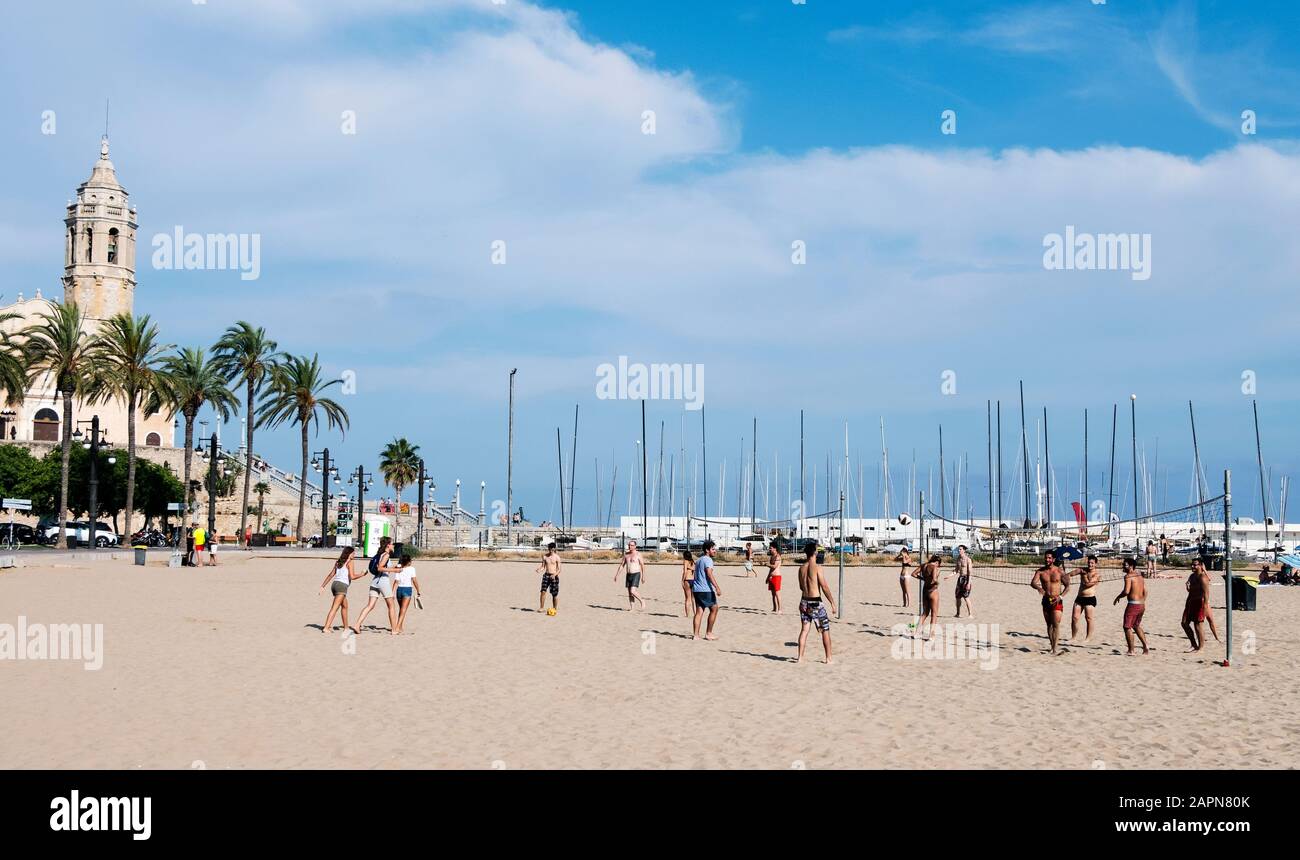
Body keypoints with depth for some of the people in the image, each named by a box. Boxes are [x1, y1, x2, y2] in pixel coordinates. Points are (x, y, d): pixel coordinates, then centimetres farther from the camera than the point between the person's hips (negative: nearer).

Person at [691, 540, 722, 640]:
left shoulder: (698, 559, 20)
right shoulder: (708, 560, -10)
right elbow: (709, 574, -22)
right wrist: (717, 587, -28)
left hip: (696, 589, 9)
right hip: (706, 589, -9)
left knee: (699, 611, 6)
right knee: (714, 608, 4)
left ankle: (696, 635, -1)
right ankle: (708, 633, 7)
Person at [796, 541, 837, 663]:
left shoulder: (801, 568, 6)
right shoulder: (817, 567, -13)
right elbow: (824, 587, -15)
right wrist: (832, 602, -10)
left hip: (804, 602, 6)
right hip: (816, 603, -6)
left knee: (804, 630, 9)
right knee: (825, 630, 6)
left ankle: (800, 657, 4)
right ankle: (828, 658, 8)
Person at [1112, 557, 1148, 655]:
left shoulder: (1128, 576, -12)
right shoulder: (1139, 576, 14)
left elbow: (1126, 591, -21)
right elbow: (1145, 591, 18)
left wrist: (1118, 597, -5)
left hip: (1133, 604, -9)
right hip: (1141, 605, 9)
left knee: (1127, 627, 0)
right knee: (1136, 626, 23)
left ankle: (1131, 651, -2)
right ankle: (1146, 648, 21)